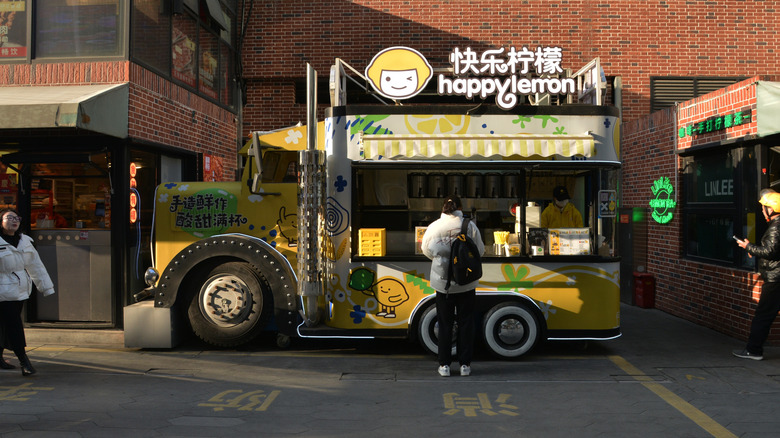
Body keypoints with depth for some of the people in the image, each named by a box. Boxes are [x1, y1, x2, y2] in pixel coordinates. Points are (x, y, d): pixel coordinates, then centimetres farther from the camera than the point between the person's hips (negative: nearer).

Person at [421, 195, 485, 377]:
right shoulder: (470, 226, -7)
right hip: (466, 282, 0)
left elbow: (426, 249, 5)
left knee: (445, 323, 9)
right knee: (466, 322, 10)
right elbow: (480, 250, 0)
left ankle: (444, 364, 11)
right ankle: (465, 364, 12)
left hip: (443, 282, 0)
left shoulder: (434, 226, -6)